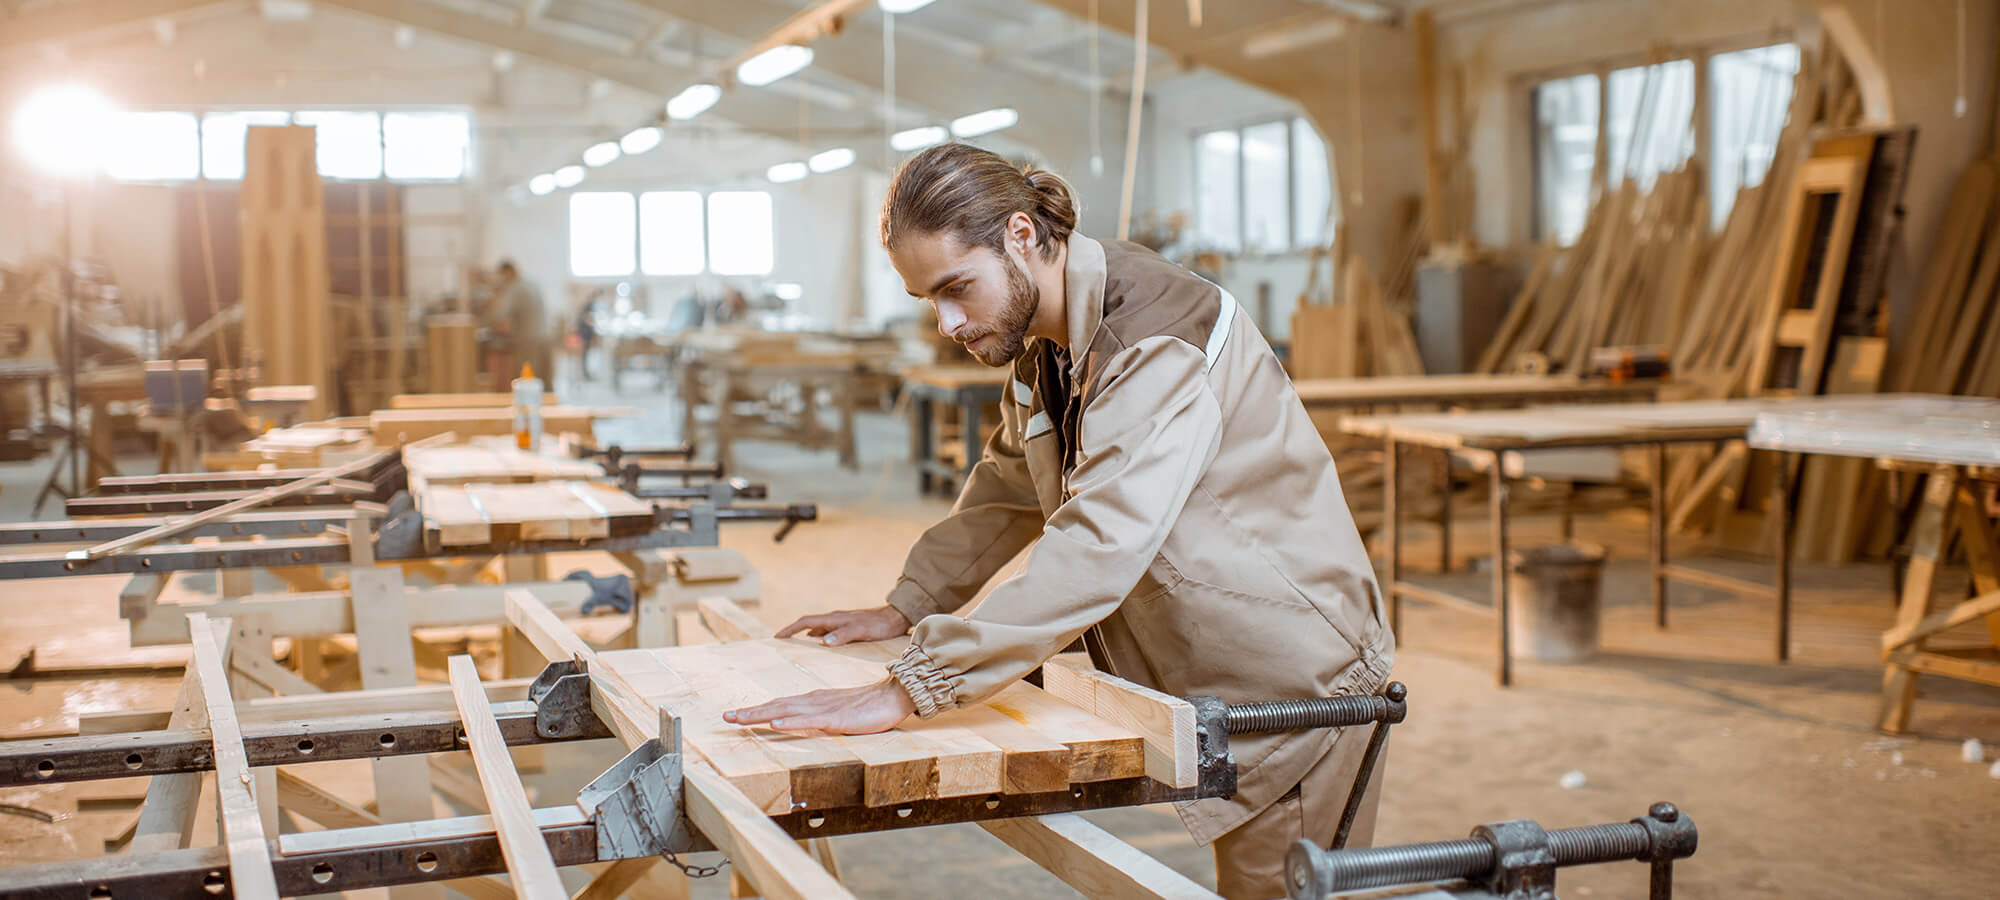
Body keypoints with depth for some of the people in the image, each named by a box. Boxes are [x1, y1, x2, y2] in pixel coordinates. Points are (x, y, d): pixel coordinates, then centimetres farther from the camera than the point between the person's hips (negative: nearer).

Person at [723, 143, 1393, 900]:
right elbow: (1007, 485, 19)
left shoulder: (1156, 342, -28)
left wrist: (910, 689, -42)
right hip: (1213, 687, 8)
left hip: (1295, 679, -8)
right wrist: (905, 609, 9)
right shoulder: (1045, 340, 3)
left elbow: (1099, 546, -39)